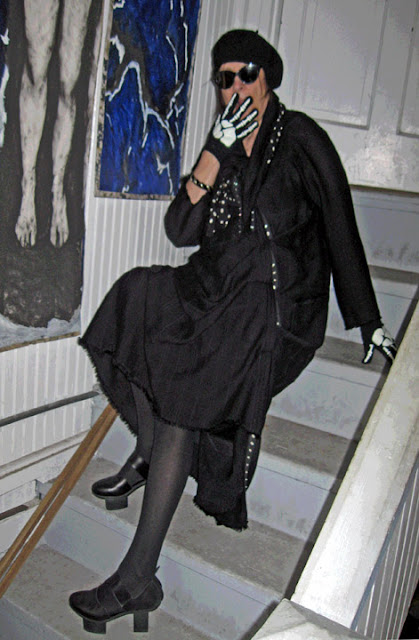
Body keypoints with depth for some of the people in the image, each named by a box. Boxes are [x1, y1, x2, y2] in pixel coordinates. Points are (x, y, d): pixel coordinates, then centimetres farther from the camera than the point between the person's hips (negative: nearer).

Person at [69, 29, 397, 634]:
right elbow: (181, 230, 2)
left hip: (277, 308, -6)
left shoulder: (300, 138, 0)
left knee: (183, 397, -25)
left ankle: (138, 579, -18)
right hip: (217, 289, 6)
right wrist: (216, 153, -8)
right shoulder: (225, 147, 15)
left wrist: (368, 323, -1)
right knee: (133, 302, -19)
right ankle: (147, 451, 1)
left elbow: (341, 230, -1)